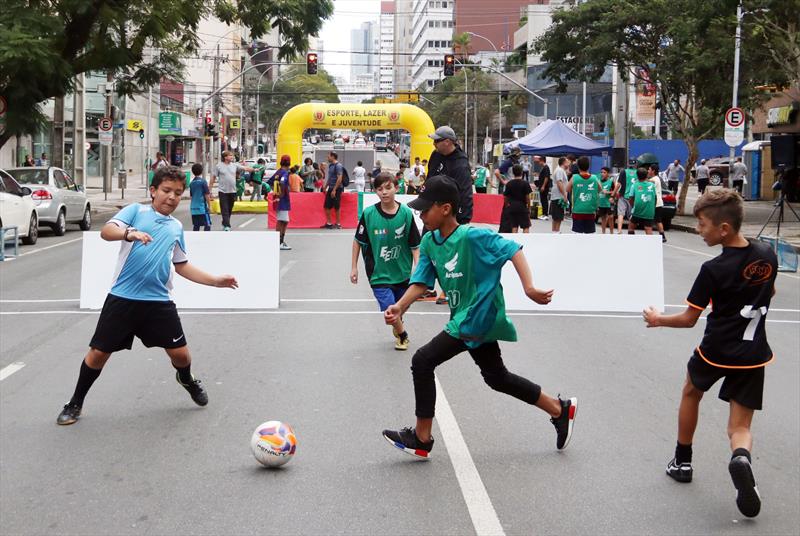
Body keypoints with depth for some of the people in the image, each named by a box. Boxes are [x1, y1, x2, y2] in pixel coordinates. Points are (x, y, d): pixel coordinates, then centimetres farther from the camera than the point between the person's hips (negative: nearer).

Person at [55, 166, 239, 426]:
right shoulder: (136, 210, 0)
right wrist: (129, 233, -36)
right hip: (122, 298, -3)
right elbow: (106, 231, -15)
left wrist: (216, 280, 17)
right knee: (98, 352, 1)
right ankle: (75, 404, 22)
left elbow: (182, 266, 23)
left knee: (180, 353, 2)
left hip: (158, 301, 3)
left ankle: (187, 380, 39)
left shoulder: (177, 227, 15)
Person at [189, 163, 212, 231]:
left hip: (194, 208, 6)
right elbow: (207, 195, -10)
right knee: (207, 225, -4)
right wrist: (209, 205, -2)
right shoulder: (203, 181, -9)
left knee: (196, 226, 10)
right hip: (202, 207, -6)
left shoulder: (191, 183, 8)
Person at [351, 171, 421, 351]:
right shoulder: (368, 214, -11)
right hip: (379, 273, -2)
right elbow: (358, 241, 2)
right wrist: (354, 267, 3)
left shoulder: (406, 213, -10)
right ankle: (402, 335, 14)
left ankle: (398, 328, 49)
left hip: (403, 272, 2)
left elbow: (415, 245, -5)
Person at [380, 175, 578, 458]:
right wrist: (400, 307, -20)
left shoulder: (472, 236, -22)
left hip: (477, 320, -9)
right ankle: (560, 409, 37)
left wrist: (529, 288, -32)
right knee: (497, 377, 22)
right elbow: (421, 282, -2)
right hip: (474, 319, 9)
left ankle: (421, 439, -1)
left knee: (423, 361, -13)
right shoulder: (429, 242, 1)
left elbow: (512, 250, -22)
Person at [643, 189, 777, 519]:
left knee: (691, 392, 28)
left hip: (715, 352, -3)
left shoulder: (713, 270, -20)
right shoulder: (767, 255, -4)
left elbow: (689, 319, -11)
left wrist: (658, 320, 6)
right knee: (740, 428, 8)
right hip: (754, 355, 3)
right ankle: (741, 457, -27)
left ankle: (683, 461, 39)